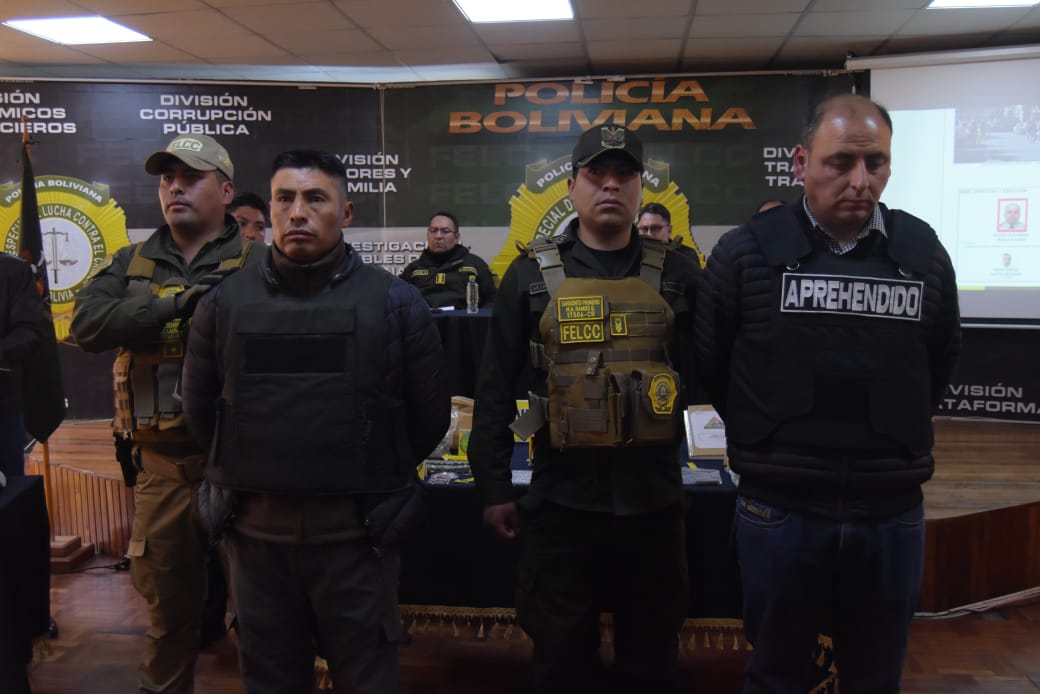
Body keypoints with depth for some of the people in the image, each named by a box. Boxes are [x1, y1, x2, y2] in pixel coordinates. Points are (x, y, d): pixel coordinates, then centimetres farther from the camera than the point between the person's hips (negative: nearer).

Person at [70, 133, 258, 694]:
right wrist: (176, 304, -16)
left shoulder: (256, 267, -2)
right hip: (160, 463, 4)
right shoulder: (131, 265, 11)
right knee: (166, 595, 17)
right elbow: (86, 322, -8)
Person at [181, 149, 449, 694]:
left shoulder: (395, 303, -5)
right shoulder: (224, 303, 1)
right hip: (256, 530, 3)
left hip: (356, 531, -2)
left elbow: (429, 416, 2)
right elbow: (200, 409, 12)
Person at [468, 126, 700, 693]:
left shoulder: (675, 275, 3)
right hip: (561, 497, 0)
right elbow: (496, 388, 1)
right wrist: (493, 488, 0)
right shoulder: (532, 275, 0)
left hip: (653, 496, 1)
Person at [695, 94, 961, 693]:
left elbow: (942, 360, 14)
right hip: (780, 511, -2)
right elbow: (711, 366, 2)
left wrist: (895, 437, 11)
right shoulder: (747, 252, -7)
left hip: (893, 513, 3)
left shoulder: (923, 252, 1)